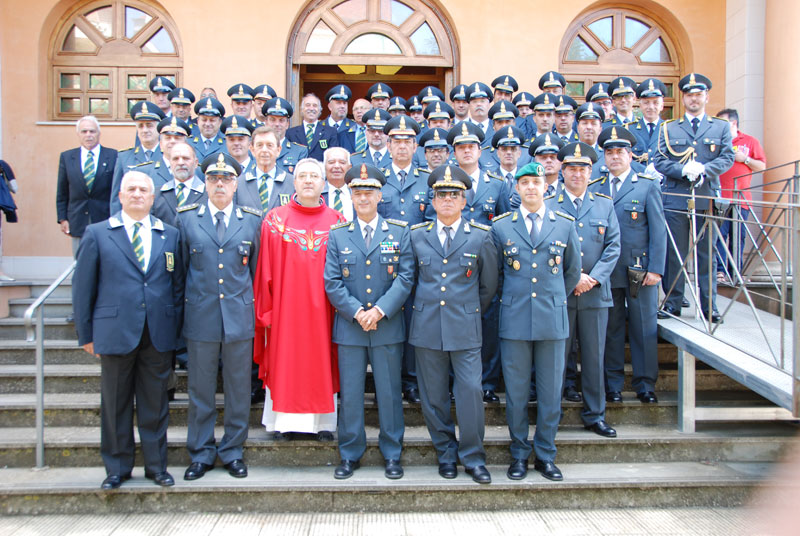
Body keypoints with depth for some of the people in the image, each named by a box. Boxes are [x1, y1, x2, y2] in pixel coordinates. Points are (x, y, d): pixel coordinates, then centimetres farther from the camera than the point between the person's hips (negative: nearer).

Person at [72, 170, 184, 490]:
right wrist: (86, 333, 1)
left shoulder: (170, 235, 9)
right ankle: (117, 469, 23)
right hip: (115, 332, -1)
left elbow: (178, 286, 9)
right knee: (115, 404, 9)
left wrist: (175, 328, 3)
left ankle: (156, 466, 22)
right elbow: (83, 287, 4)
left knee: (155, 404, 8)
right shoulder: (97, 234, 4)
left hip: (158, 336, 1)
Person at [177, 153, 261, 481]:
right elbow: (181, 268, 9)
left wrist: (251, 304, 8)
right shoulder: (186, 218, 5)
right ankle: (201, 454, 23)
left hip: (239, 317, 0)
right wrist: (186, 304, 7)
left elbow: (256, 269, 10)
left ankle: (233, 452, 23)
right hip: (200, 317, 0)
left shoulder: (252, 220, 6)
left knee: (238, 389, 8)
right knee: (200, 390, 9)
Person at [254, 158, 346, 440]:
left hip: (322, 308, 1)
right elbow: (266, 269, -1)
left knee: (323, 361, 6)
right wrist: (266, 309, -5)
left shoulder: (337, 221, 5)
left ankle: (323, 421, 17)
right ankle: (284, 421, 17)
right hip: (285, 306, -1)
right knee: (284, 361, 5)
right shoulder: (275, 219, 2)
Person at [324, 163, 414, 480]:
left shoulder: (399, 232, 5)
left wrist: (380, 310, -13)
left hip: (388, 327, -1)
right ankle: (350, 455, 20)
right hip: (348, 327, 1)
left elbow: (406, 278, -2)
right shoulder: (337, 234, 6)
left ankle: (392, 454, 20)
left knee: (389, 393, 6)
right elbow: (332, 282, 1)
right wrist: (356, 312, -12)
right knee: (349, 394, 7)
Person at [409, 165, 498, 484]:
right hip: (427, 327, 2)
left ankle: (473, 458, 12)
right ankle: (446, 454, 24)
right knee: (433, 396, 7)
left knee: (470, 392, -4)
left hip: (465, 328, -1)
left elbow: (489, 285, 12)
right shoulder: (417, 236, 7)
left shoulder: (480, 237, 3)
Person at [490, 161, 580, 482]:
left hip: (552, 321, 1)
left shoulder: (565, 225, 6)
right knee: (516, 394, 5)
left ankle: (546, 455, 20)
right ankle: (519, 454, 20)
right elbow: (493, 273, 14)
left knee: (551, 392, 6)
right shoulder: (500, 227, 4)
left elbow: (573, 271, 16)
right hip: (514, 322, 0)